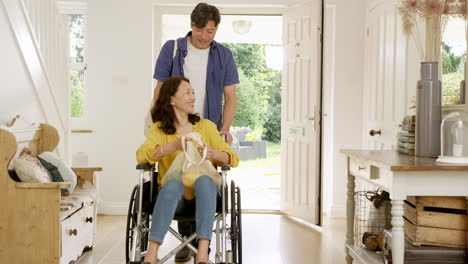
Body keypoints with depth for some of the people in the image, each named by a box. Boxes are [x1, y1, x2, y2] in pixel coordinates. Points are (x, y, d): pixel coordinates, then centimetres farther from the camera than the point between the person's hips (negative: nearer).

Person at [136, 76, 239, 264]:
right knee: (173, 183, -36)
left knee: (204, 179, -34)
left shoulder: (206, 126, 13)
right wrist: (174, 146, -26)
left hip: (203, 192, 1)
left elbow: (233, 159, 5)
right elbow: (141, 155, -11)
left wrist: (214, 154, -18)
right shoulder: (159, 129, 9)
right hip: (172, 193, -1)